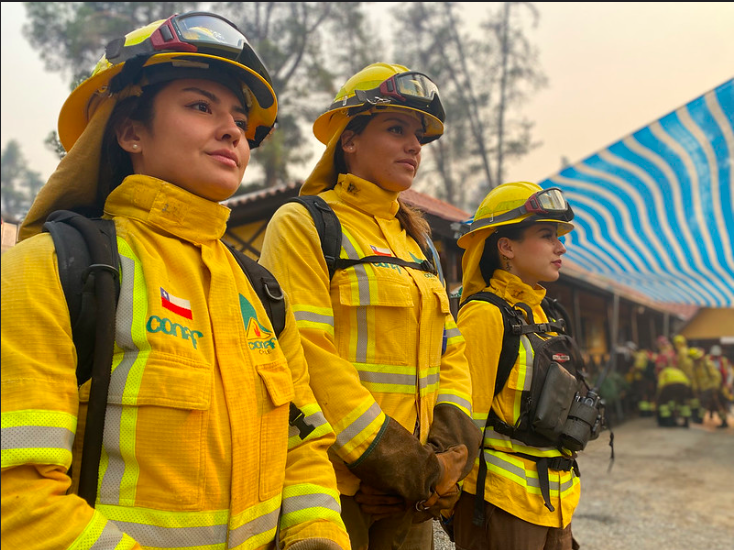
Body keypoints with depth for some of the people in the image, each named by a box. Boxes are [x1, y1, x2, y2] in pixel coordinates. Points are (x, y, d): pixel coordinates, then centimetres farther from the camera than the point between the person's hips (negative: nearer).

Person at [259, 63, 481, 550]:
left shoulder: (416, 240, 15)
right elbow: (307, 356, -17)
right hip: (332, 482, -6)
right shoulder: (303, 225, -7)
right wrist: (392, 459, -18)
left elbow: (450, 353, 12)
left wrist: (450, 446, -3)